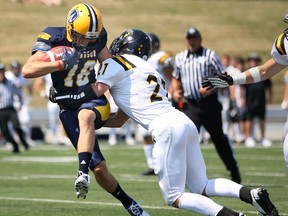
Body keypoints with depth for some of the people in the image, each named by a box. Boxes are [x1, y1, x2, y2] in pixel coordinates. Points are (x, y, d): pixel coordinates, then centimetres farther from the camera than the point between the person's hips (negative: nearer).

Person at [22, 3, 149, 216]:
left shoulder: (97, 37, -4)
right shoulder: (53, 38, -15)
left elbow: (110, 63, 19)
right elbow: (27, 70, -26)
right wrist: (61, 63, -34)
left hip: (93, 98, 1)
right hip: (69, 108, -1)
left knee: (85, 116, -38)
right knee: (99, 167, -6)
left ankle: (83, 172, -48)